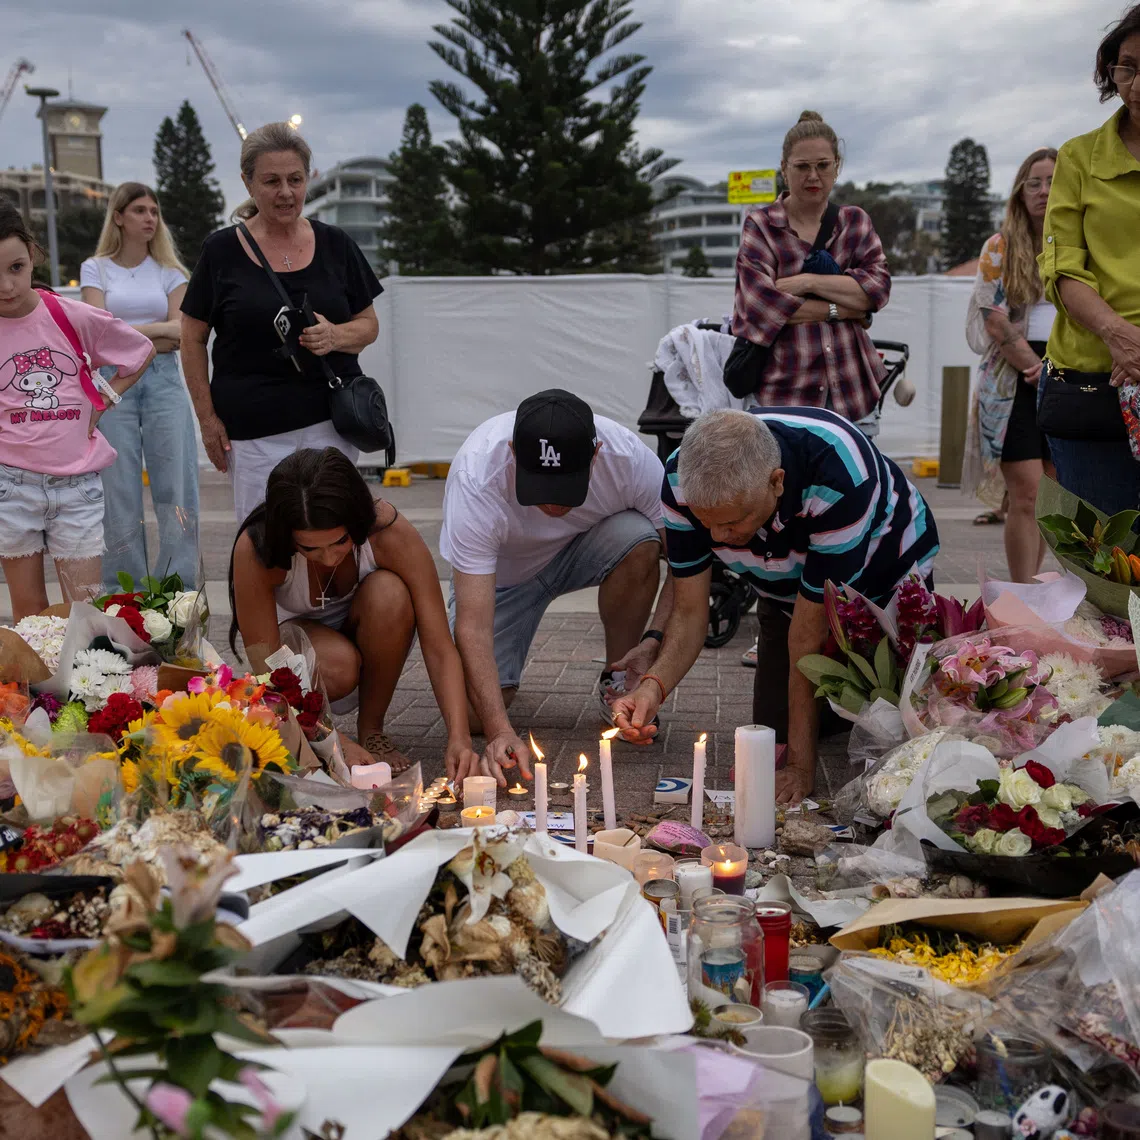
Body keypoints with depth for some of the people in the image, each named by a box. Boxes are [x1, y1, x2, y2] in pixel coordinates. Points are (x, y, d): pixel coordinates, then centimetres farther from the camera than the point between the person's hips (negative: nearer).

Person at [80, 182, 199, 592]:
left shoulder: (169, 270, 12)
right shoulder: (95, 269, 9)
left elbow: (181, 331, 1)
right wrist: (157, 330, -4)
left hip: (164, 378, 1)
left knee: (176, 486, -4)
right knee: (119, 488, 0)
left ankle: (179, 587, 2)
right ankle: (124, 593, 7)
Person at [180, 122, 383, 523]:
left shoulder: (335, 245, 7)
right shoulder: (222, 251, 2)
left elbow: (369, 325, 12)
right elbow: (193, 339, 6)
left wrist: (335, 336, -10)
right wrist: (207, 417, -1)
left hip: (332, 422, 2)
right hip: (254, 430, -1)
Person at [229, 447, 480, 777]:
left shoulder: (392, 533, -32)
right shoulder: (255, 549, -33)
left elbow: (440, 649, -30)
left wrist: (459, 737, -44)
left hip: (366, 635, 2)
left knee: (389, 594, -34)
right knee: (338, 664, -37)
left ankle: (371, 729, -12)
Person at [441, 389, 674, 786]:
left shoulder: (627, 457, -32)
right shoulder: (475, 478, -38)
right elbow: (473, 625, -40)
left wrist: (655, 639, -33)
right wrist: (500, 730, -49)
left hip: (584, 551, 2)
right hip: (499, 572, -1)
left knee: (638, 539, -33)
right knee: (474, 712, -18)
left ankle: (617, 681, -10)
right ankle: (501, 680, 19)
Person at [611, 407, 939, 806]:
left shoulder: (839, 481, -43)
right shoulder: (682, 481, -30)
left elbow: (810, 633, -37)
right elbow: (689, 612, -22)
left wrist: (801, 763, -31)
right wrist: (654, 685, -42)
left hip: (888, 581, -3)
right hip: (787, 590, 4)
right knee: (774, 726, -3)